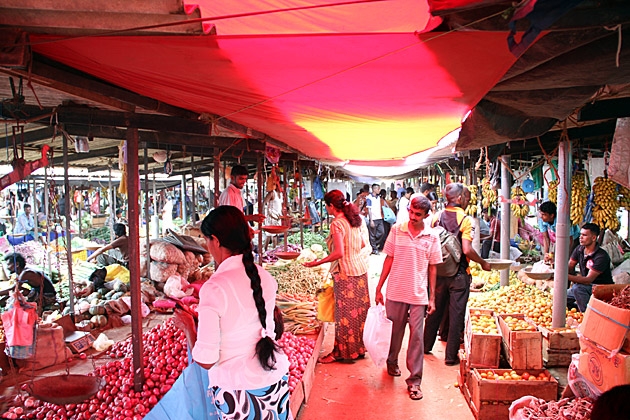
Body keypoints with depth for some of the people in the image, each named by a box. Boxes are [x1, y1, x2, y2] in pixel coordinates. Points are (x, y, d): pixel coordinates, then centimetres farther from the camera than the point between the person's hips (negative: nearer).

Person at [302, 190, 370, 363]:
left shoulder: (337, 224, -17)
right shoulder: (355, 220, 7)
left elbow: (339, 253, -22)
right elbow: (363, 244, 14)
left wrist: (317, 263, -16)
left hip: (345, 271, -8)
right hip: (360, 268, 8)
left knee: (345, 313, 1)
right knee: (360, 309, 14)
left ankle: (342, 351, 12)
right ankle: (360, 347, 26)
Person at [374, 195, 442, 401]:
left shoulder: (432, 236, -1)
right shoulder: (397, 230, -2)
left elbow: (432, 268, 4)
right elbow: (389, 259, 3)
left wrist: (432, 298, 3)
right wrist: (379, 288, 3)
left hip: (419, 294, 0)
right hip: (396, 291, 1)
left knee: (417, 335, 0)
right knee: (395, 329, 15)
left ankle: (414, 380, 10)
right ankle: (392, 362, 41)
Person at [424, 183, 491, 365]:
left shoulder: (437, 217, 1)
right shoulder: (465, 220, -13)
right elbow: (467, 250, -20)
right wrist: (483, 263, -5)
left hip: (439, 272, 5)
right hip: (458, 274, -5)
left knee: (435, 310, 18)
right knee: (456, 314, 4)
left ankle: (426, 346, 31)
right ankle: (451, 355, 11)